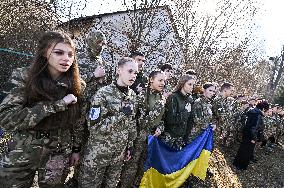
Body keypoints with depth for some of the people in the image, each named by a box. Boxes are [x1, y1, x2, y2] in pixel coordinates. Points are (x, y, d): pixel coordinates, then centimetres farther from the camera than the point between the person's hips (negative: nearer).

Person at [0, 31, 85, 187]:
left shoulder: (77, 86, -7)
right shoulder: (24, 78, -13)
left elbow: (78, 121, 2)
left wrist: (76, 149, 6)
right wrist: (57, 104, -26)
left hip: (59, 155, 1)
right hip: (22, 154, 0)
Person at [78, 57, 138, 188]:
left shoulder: (132, 95, 1)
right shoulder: (103, 93, -17)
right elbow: (95, 128, -21)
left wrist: (130, 145, 10)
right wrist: (121, 115, -23)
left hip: (119, 154, 5)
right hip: (97, 155, -5)